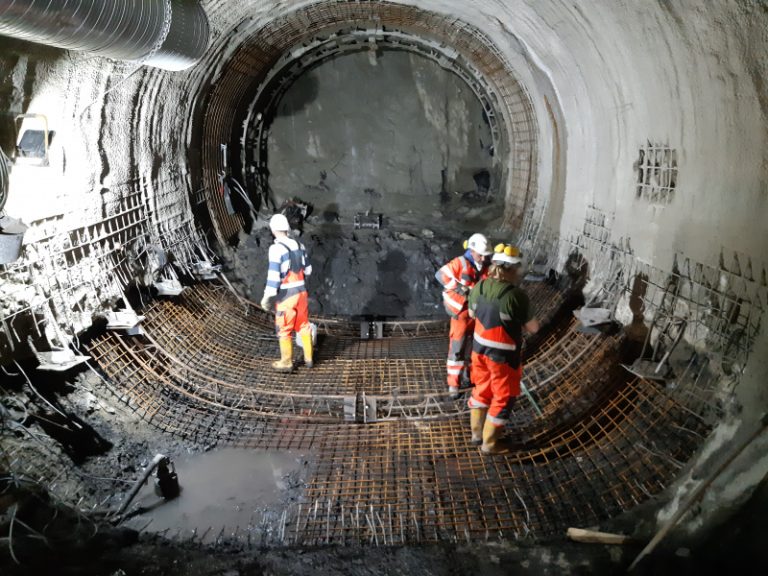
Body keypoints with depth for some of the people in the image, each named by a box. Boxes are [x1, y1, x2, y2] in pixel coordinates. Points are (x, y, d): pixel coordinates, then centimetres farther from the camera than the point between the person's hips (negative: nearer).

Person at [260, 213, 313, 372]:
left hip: (286, 295, -6)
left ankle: (286, 363, 17)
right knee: (303, 326, 17)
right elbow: (307, 270, 13)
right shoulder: (299, 245, 3)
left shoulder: (276, 248, -17)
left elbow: (273, 275, -20)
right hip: (301, 291, 6)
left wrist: (267, 297, -13)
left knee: (284, 329, 8)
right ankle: (308, 359, 26)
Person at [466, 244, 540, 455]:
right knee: (503, 398, 13)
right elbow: (533, 328, -15)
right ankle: (490, 443, 24)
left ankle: (477, 433, 38)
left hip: (479, 348, 6)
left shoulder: (479, 287, -6)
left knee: (482, 389, 24)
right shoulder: (516, 295, -25)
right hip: (503, 356, -6)